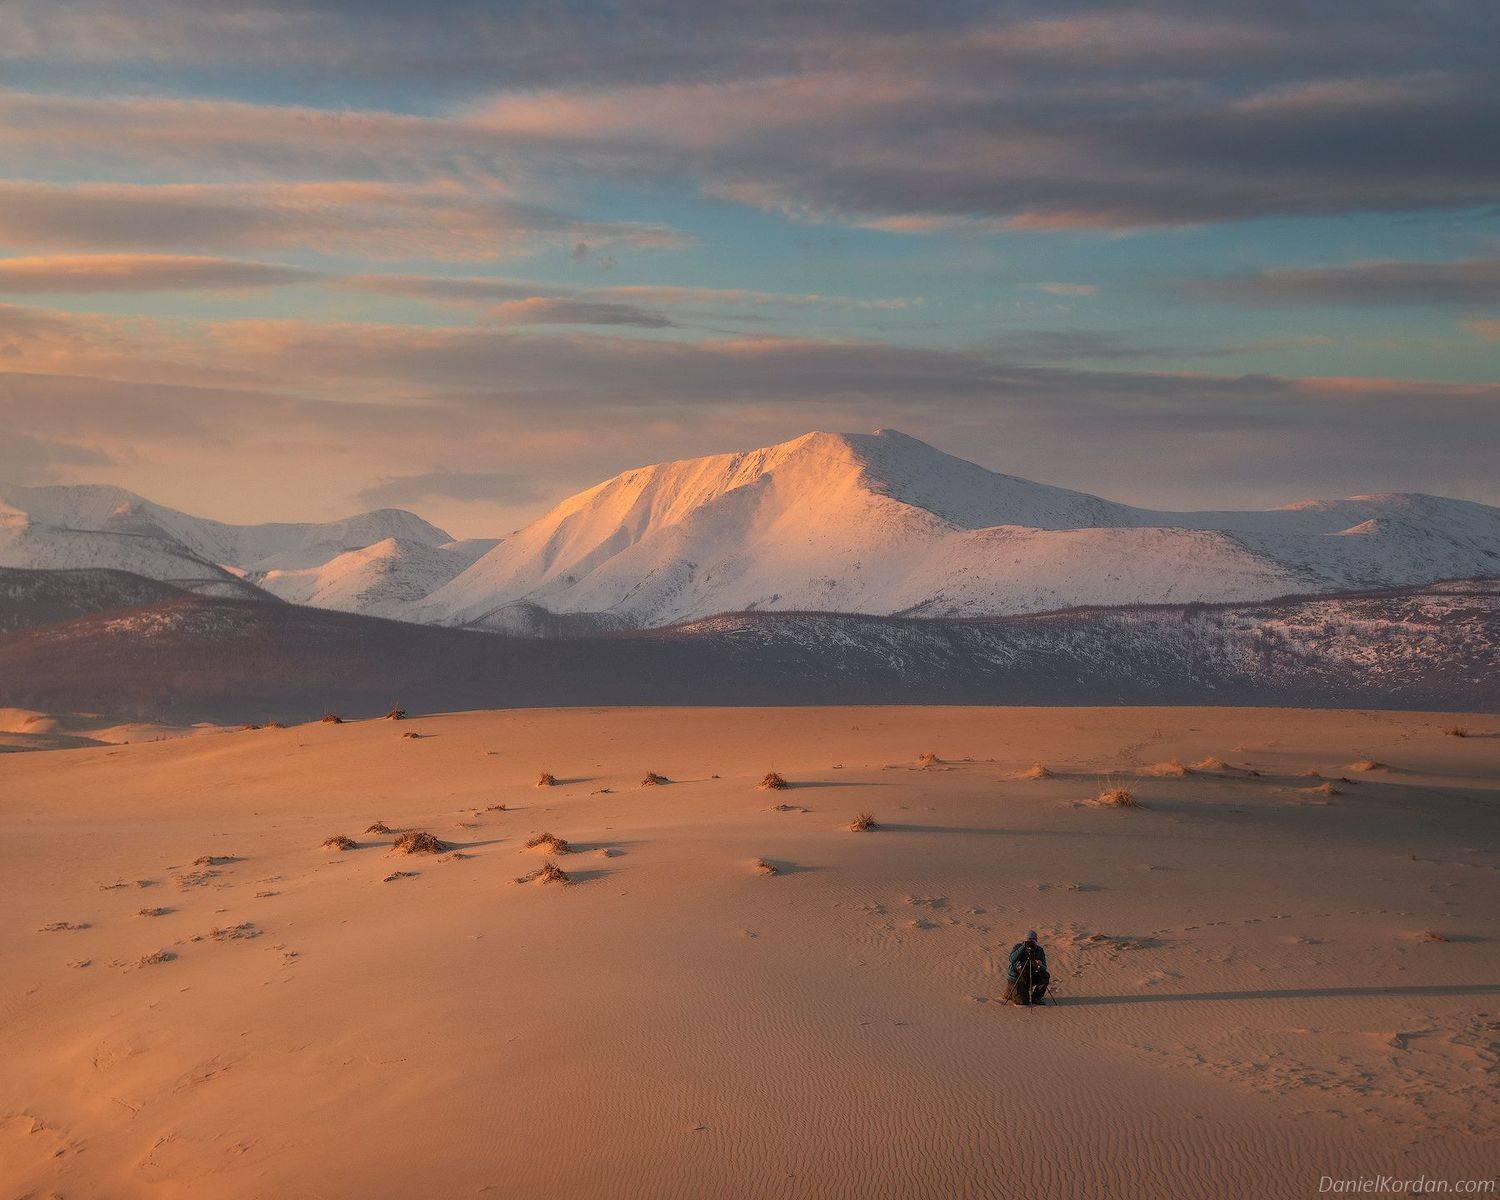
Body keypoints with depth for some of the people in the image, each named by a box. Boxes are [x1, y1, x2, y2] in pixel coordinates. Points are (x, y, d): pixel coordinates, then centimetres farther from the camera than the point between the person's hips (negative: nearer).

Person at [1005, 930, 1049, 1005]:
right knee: (1022, 1002, -18)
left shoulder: (1039, 950, -4)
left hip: (1030, 977, 4)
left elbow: (1044, 968, -12)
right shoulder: (1018, 946, -13)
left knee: (1046, 976, -20)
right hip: (1015, 979, -4)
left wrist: (1040, 966, -37)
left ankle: (1036, 998, 0)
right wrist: (1023, 947, -37)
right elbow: (1012, 959, -31)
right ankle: (1011, 994, 17)